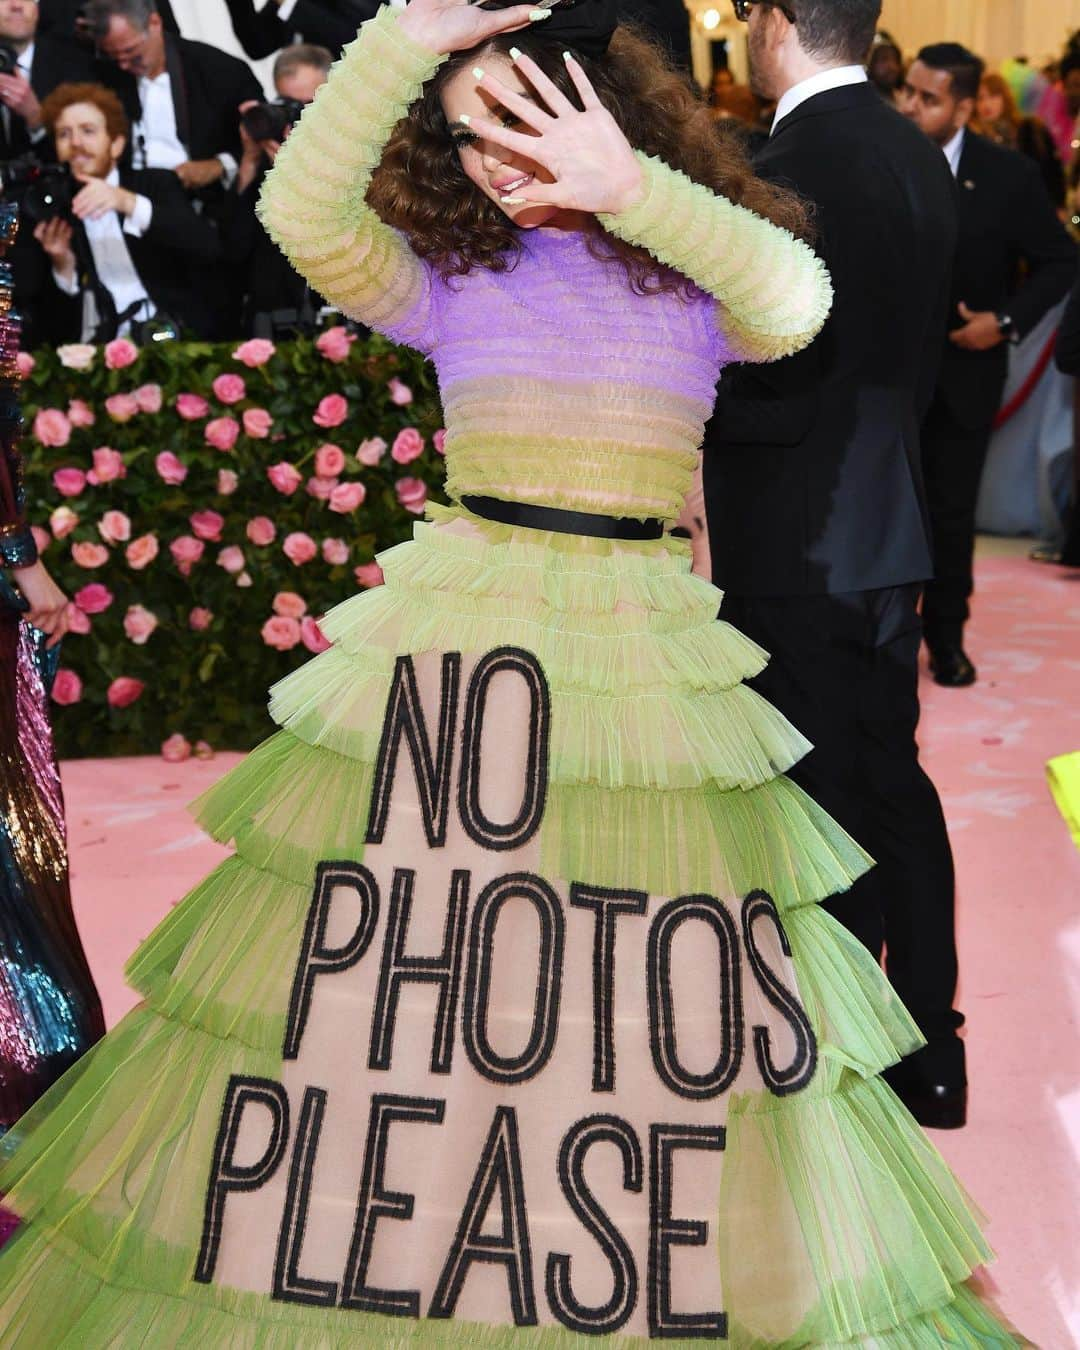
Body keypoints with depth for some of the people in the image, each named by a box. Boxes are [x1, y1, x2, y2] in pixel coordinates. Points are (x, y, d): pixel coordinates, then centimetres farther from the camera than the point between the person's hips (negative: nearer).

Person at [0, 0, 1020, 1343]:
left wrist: (629, 188, -27)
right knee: (399, 966, 1)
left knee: (649, 999, 1)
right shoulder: (450, 279, 7)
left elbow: (796, 298, -16)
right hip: (458, 628, 1)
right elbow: (300, 214, -10)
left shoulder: (692, 281, 6)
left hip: (645, 649, 0)